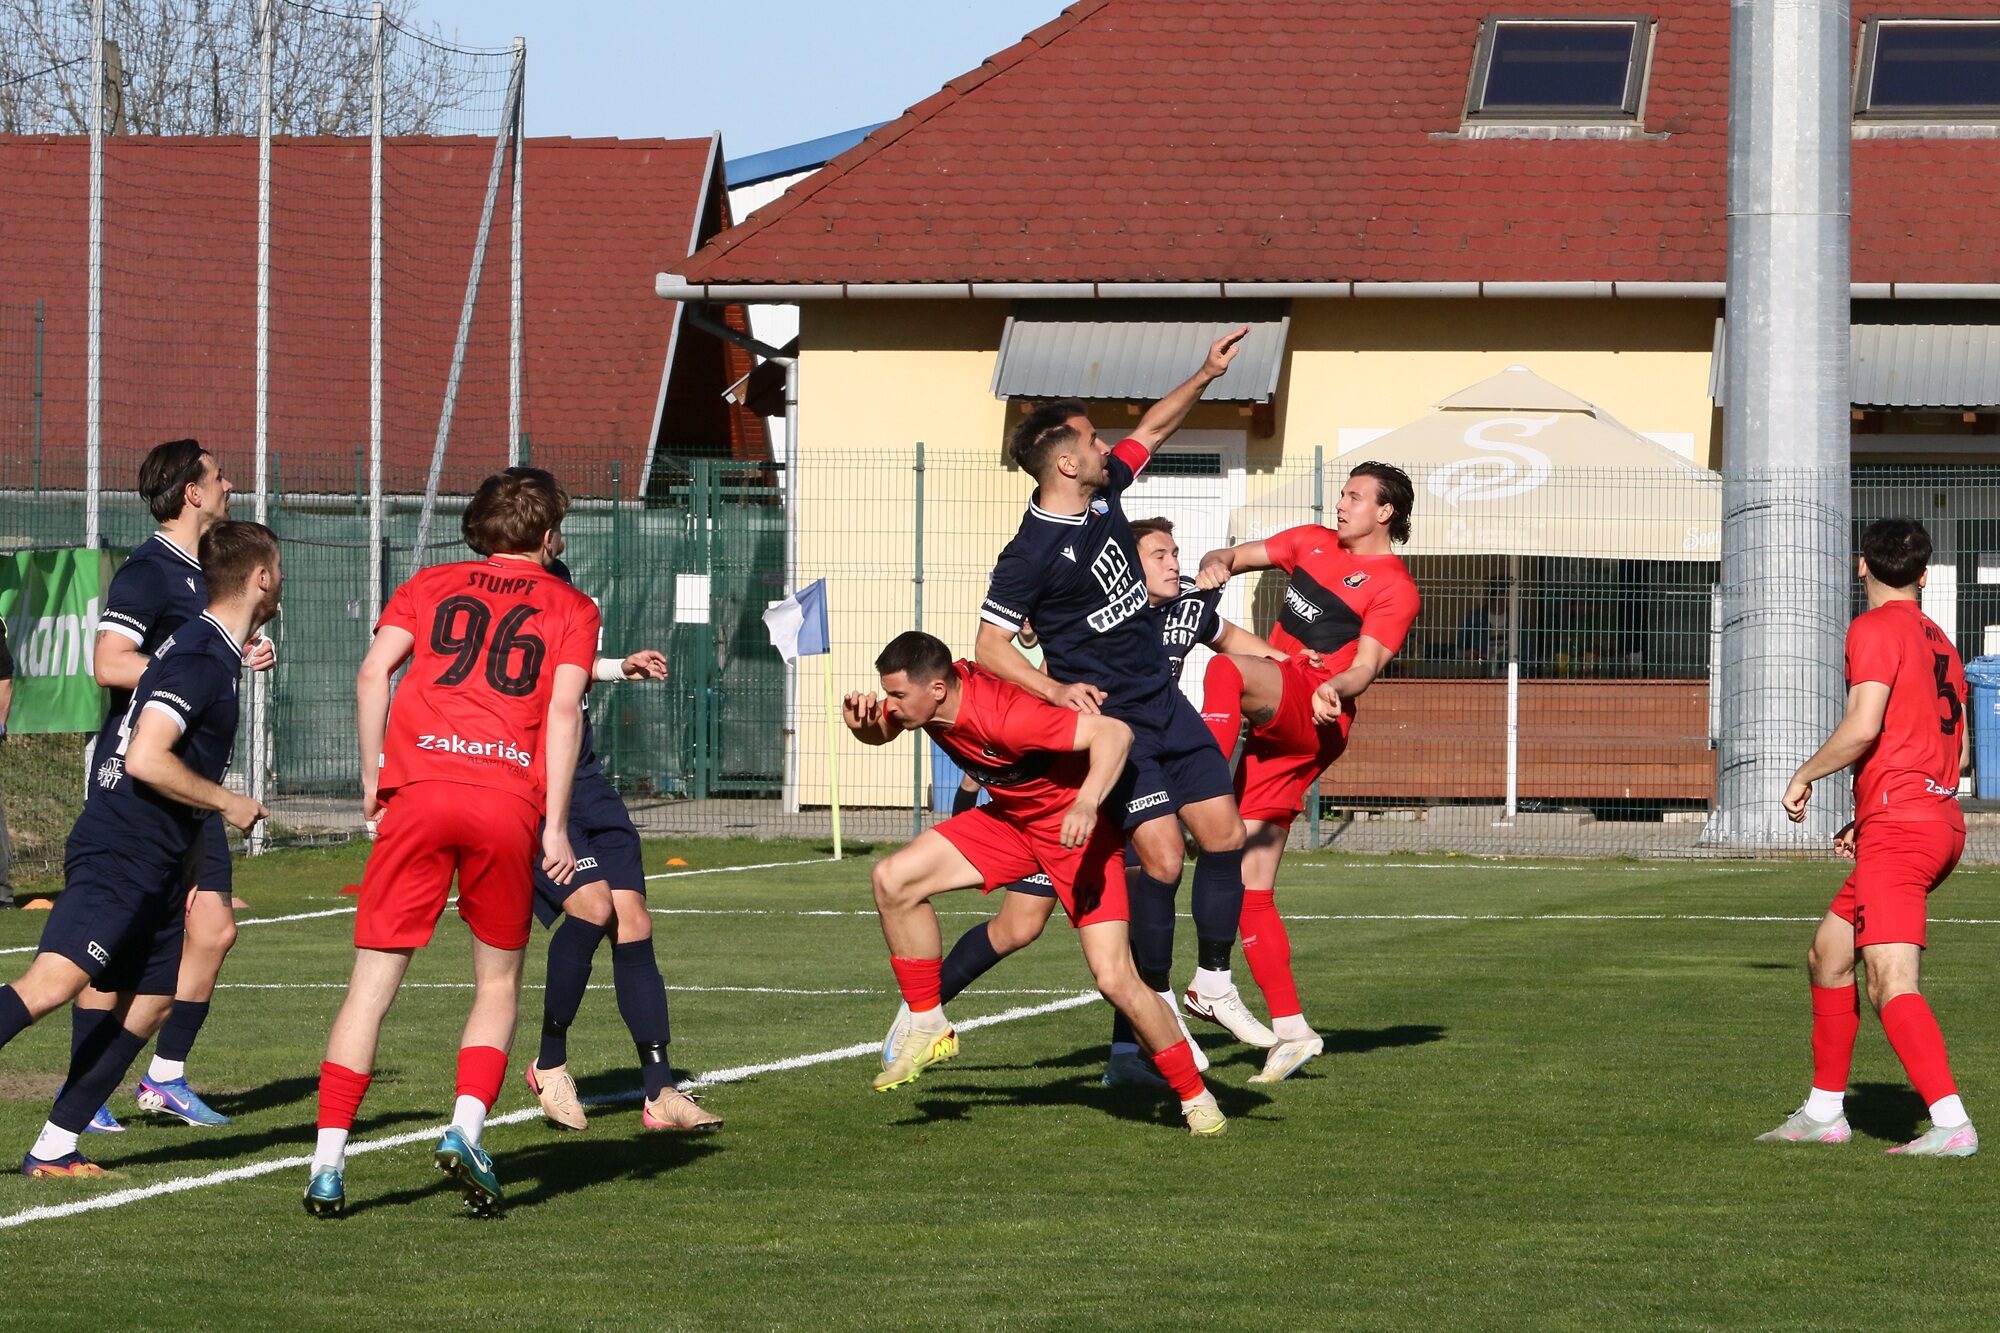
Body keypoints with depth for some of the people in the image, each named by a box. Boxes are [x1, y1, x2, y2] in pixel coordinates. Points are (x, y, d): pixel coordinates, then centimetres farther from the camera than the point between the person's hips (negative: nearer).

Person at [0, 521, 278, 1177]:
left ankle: (53, 1150, 10)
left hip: (156, 864, 10)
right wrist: (226, 802, -12)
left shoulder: (206, 648, 15)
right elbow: (147, 760, -24)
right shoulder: (203, 660, -15)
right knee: (53, 981, -23)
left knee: (149, 1003, 9)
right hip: (119, 855, -10)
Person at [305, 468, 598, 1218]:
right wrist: (555, 825, -1)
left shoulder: (431, 586, 19)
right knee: (498, 984, 16)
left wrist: (372, 774, 10)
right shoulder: (570, 608, 16)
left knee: (372, 984, 2)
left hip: (419, 790, 1)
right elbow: (564, 709, 2)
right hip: (509, 803, -1)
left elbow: (374, 671, 4)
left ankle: (329, 1163, -4)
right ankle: (466, 1129, -4)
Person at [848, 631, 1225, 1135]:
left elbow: (1114, 732, -35)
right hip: (1009, 820, 8)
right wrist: (862, 723, -14)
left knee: (1115, 979, -14)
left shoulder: (1004, 716, -35)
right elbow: (881, 732, 10)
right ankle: (927, 1027, 6)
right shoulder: (923, 693, -13)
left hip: (1075, 828, -8)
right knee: (893, 879, -6)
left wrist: (1087, 804, -49)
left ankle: (1195, 1097, 4)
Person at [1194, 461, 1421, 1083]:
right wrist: (1216, 566, 1)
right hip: (1273, 727, 7)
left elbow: (1367, 665, -9)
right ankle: (1291, 1031, 4)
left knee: (1227, 668, -36)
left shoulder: (1395, 588, 1)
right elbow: (1235, 557, 24)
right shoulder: (1313, 543, 21)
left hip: (1313, 718, -7)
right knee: (1252, 891, 0)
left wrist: (1334, 688, -30)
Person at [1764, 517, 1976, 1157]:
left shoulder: (1875, 629, -7)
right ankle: (1824, 1111, 25)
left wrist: (1804, 776, -3)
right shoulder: (1938, 641, 19)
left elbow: (1863, 726, -20)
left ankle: (1952, 1123, -29)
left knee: (1891, 984, -18)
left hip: (1898, 829, -9)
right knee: (1827, 955, 20)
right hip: (1940, 819, 10)